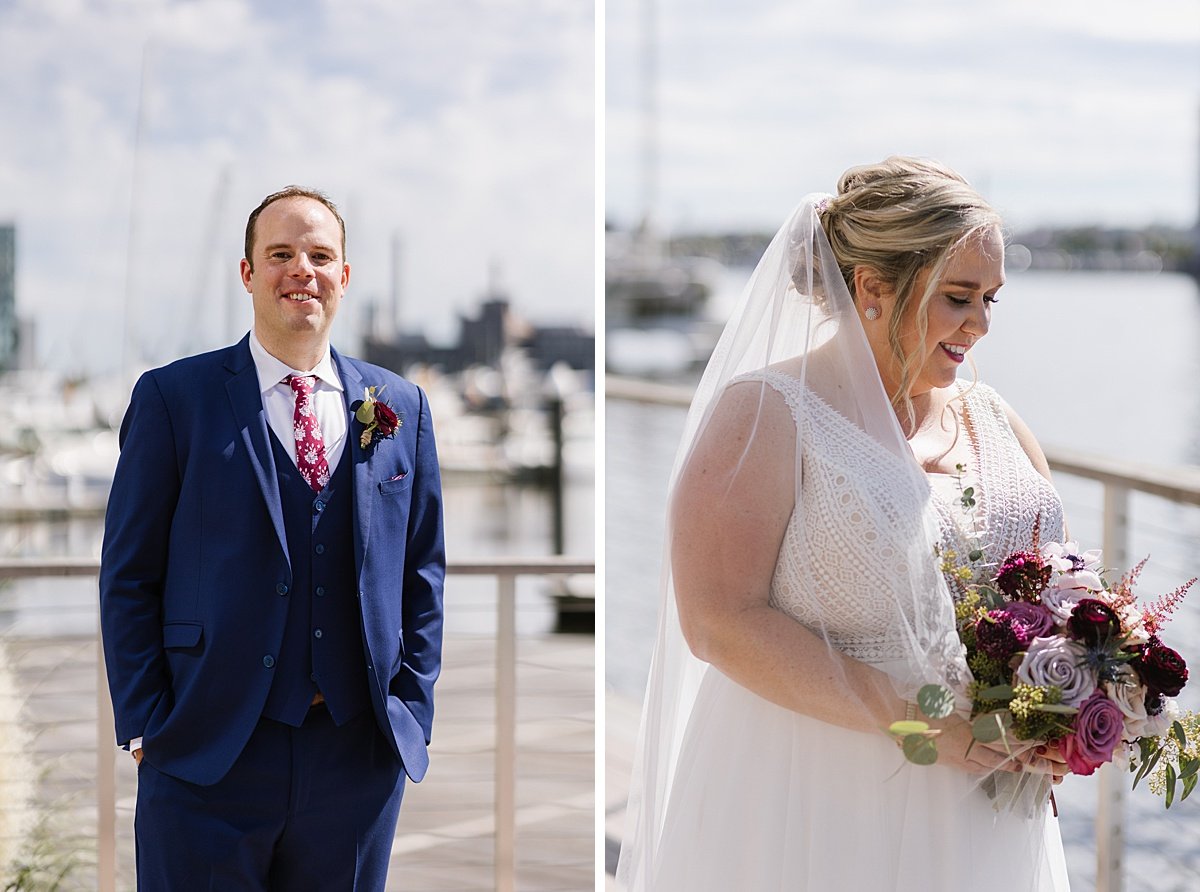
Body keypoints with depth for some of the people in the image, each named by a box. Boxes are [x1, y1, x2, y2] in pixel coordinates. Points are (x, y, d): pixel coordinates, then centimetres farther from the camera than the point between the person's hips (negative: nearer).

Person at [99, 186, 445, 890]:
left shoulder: (401, 407, 10)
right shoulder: (174, 398, 0)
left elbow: (423, 568, 13)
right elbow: (129, 576, -1)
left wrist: (412, 708, 5)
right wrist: (146, 727, -7)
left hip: (362, 756, 3)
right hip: (206, 754, -3)